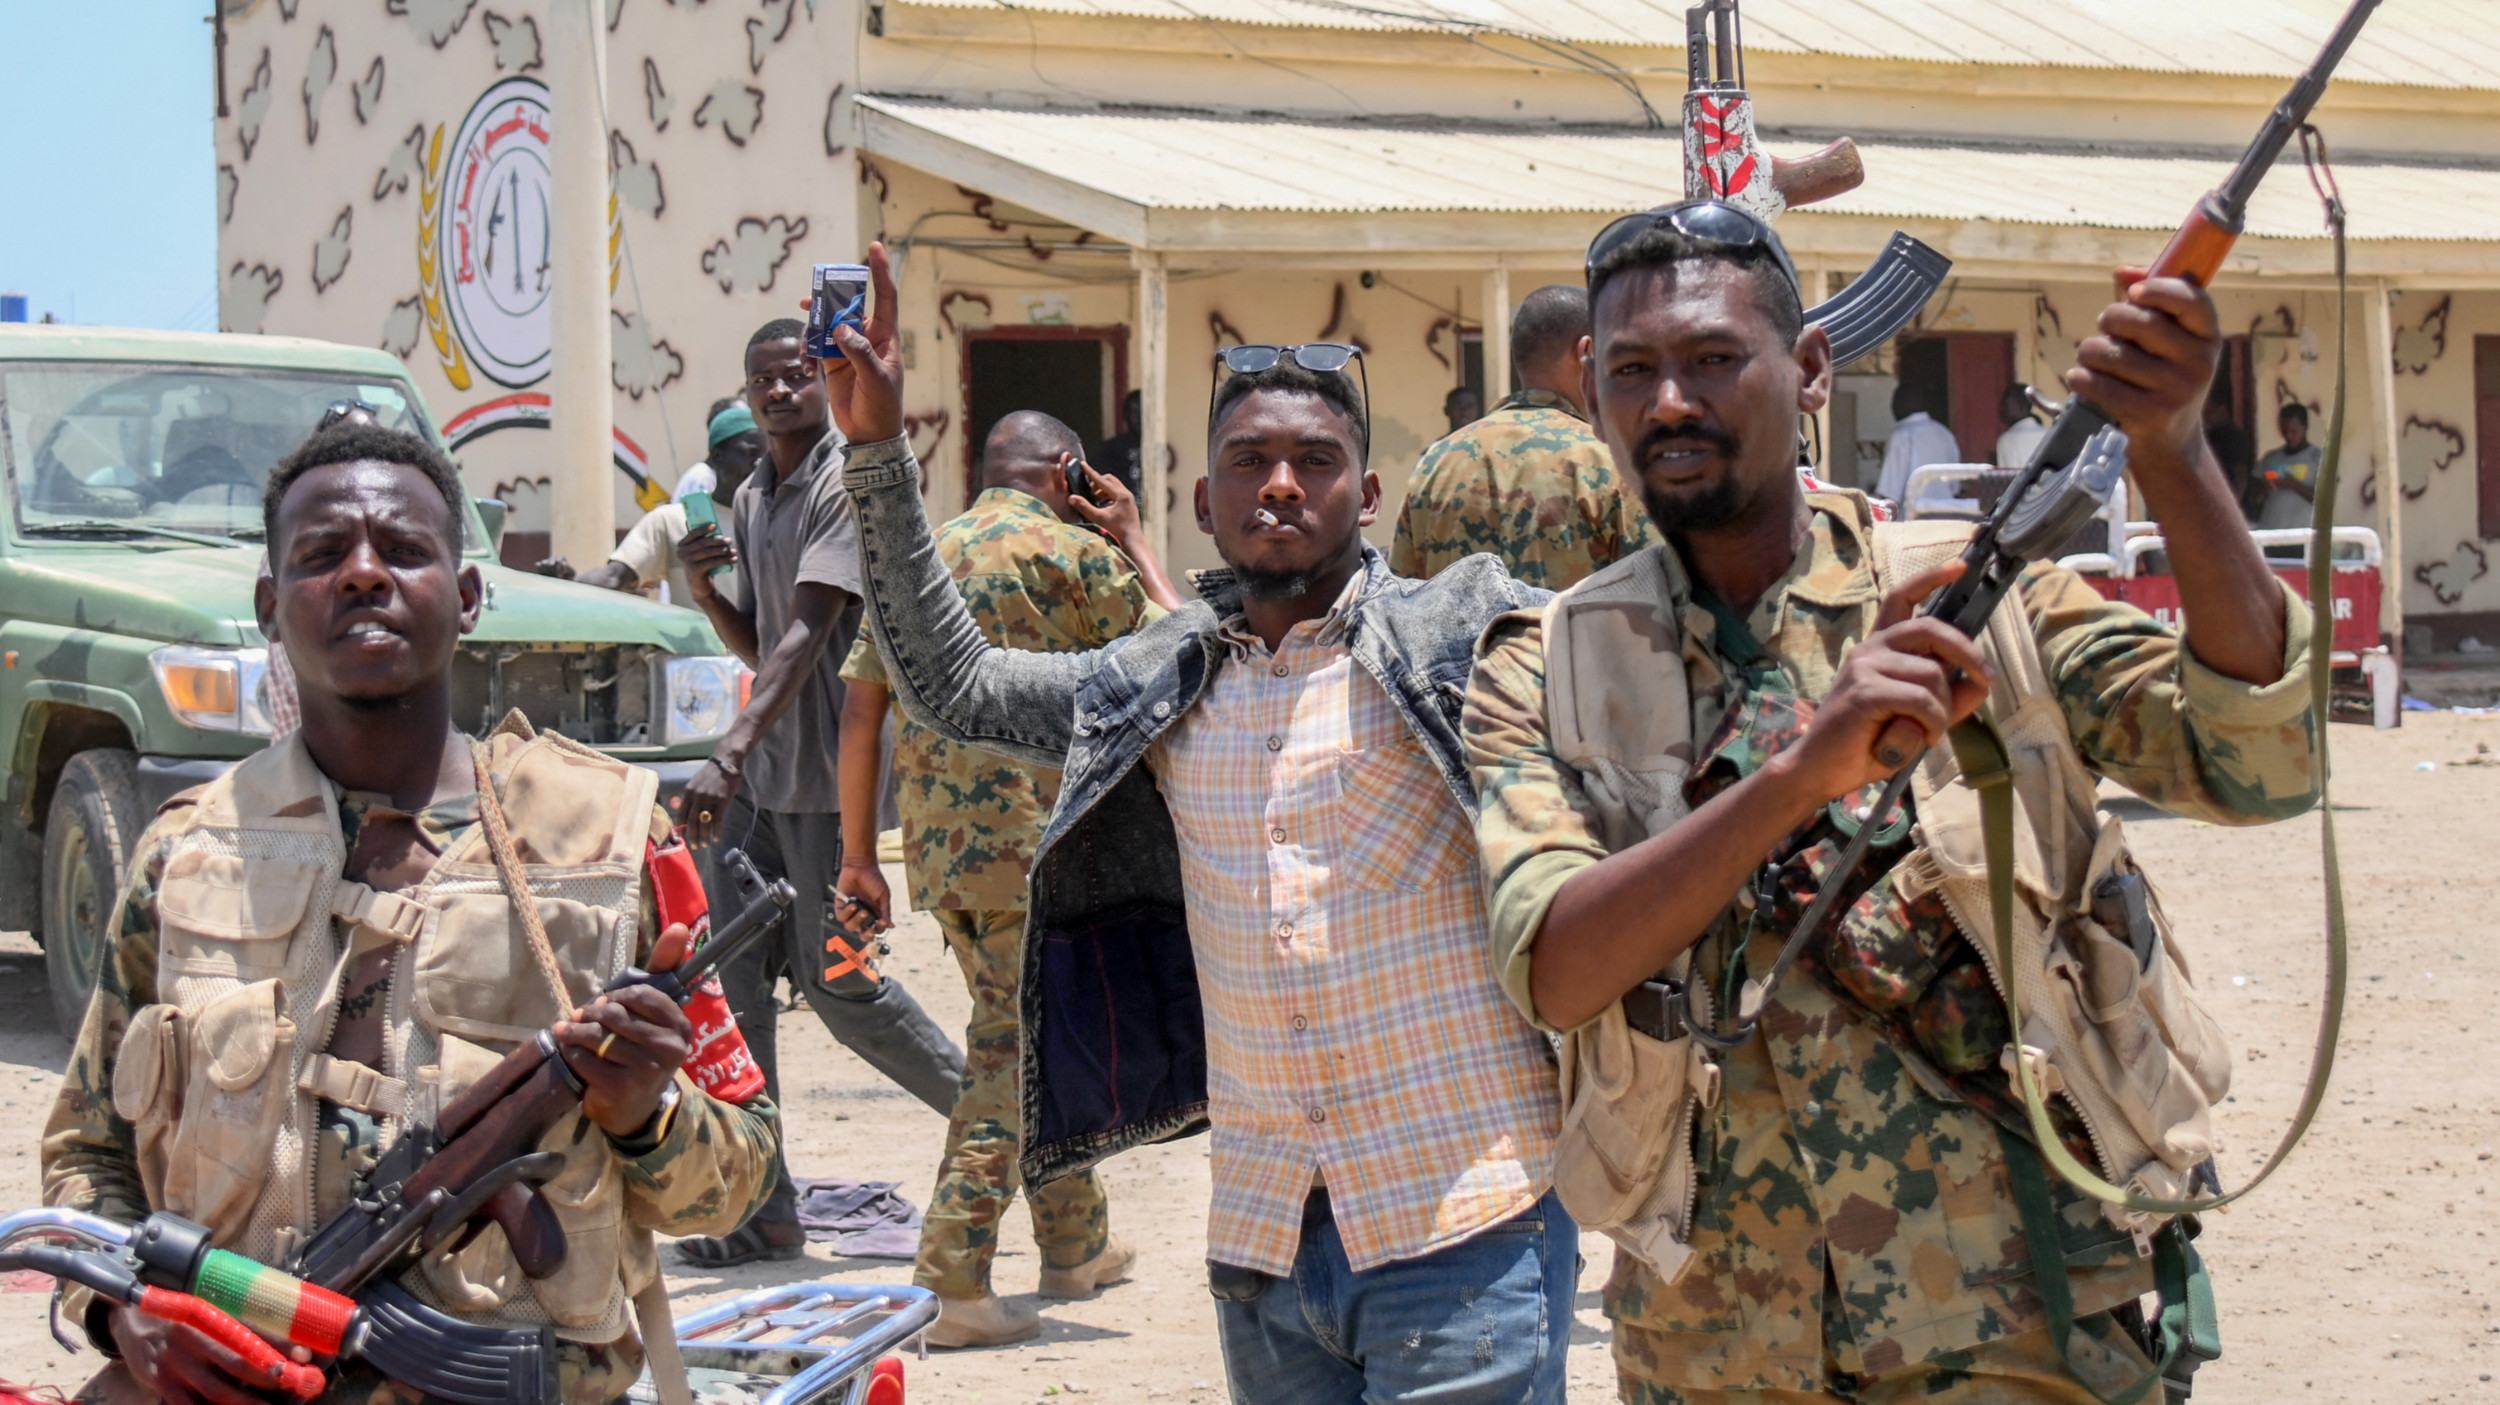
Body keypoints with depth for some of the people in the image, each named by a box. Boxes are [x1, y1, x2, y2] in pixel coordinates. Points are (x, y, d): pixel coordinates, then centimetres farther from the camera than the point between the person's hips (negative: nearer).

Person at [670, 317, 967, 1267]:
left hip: (830, 772, -8)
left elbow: (807, 635, -22)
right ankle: (762, 1209, 5)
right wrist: (703, 590, 0)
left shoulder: (846, 485, -12)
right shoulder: (750, 502, 16)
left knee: (838, 981, -3)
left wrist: (729, 757, -32)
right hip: (755, 774, 8)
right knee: (728, 977, 0)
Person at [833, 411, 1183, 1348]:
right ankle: (951, 1285, -8)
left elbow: (859, 709, 11)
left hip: (935, 840, 7)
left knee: (1030, 1033, 21)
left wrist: (858, 854, 15)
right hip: (1035, 840, -7)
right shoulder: (1073, 553, -4)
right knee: (1016, 1054, -2)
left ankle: (1075, 1243, 32)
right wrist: (1133, 541, 15)